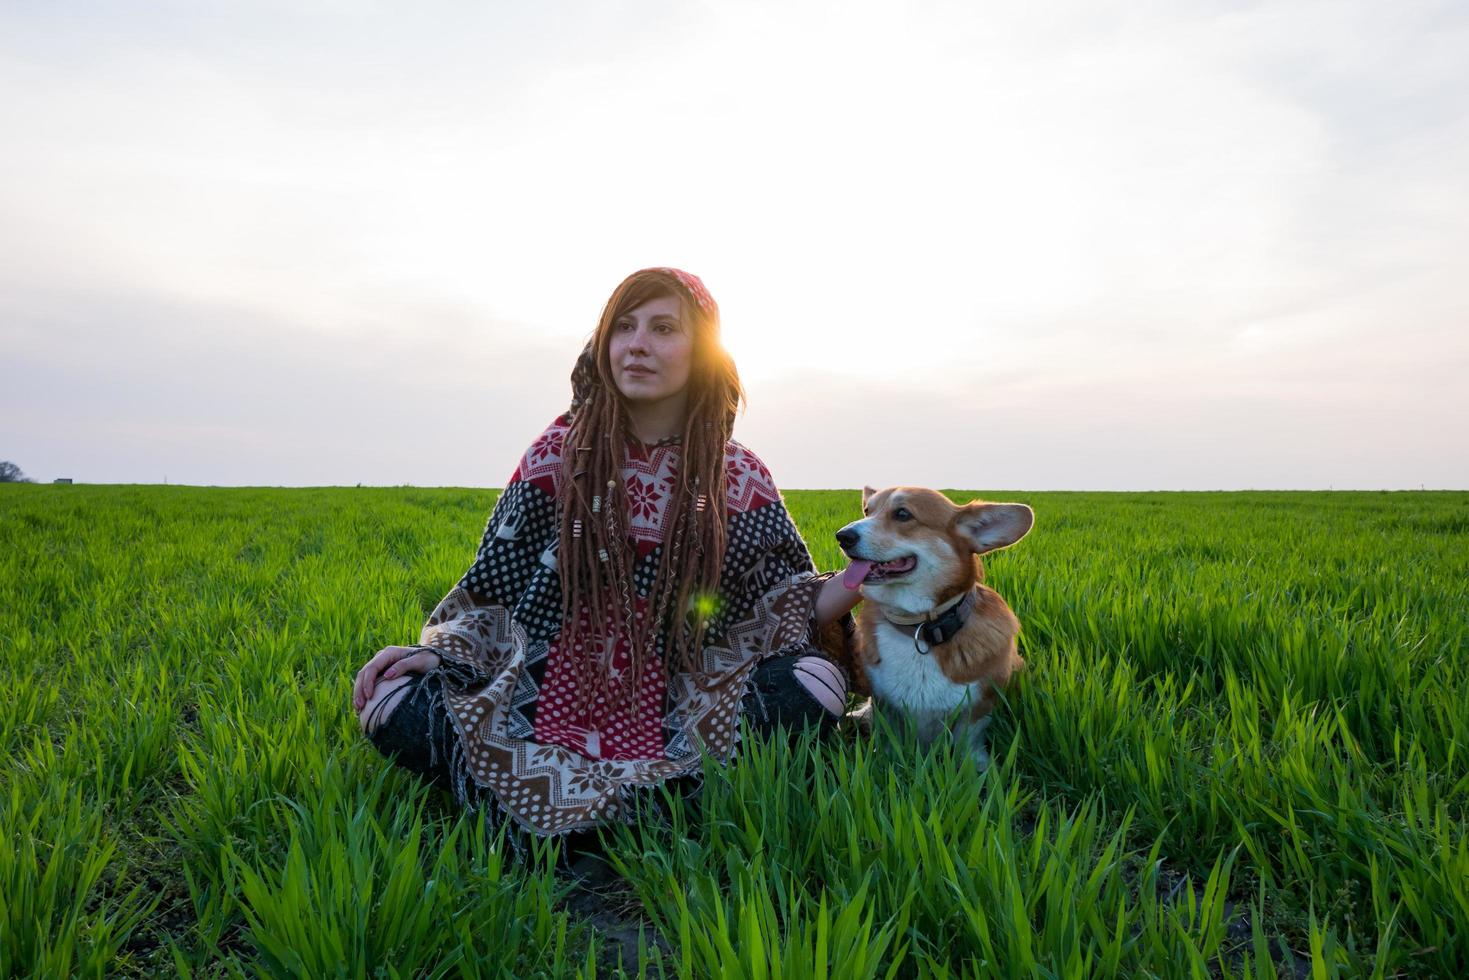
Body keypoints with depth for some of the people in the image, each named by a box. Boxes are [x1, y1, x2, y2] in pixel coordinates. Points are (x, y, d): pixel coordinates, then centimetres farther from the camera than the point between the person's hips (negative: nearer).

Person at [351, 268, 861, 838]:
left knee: (816, 685, -26)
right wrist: (434, 651, -9)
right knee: (392, 702, -22)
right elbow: (490, 593, 6)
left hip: (669, 715, 0)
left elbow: (777, 606, 2)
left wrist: (849, 587, -17)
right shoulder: (557, 456, 2)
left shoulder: (739, 479, 1)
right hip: (544, 700, 1)